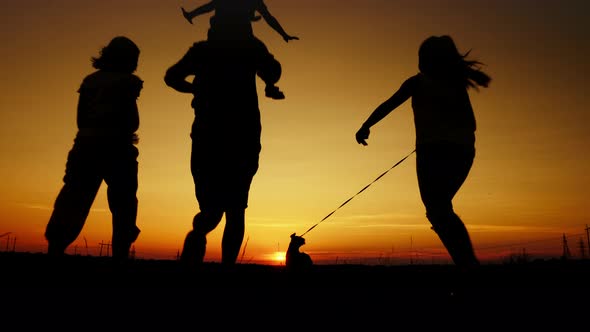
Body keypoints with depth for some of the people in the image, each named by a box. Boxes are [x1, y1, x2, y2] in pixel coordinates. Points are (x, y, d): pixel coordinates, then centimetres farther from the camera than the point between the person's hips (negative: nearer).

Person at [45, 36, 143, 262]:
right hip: (116, 148, -5)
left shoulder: (90, 80, 17)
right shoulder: (127, 81, 1)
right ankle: (120, 255, -4)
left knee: (72, 203, 6)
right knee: (123, 206, 1)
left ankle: (54, 251, 2)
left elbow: (81, 119, 11)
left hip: (86, 145, 5)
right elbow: (132, 122, -6)